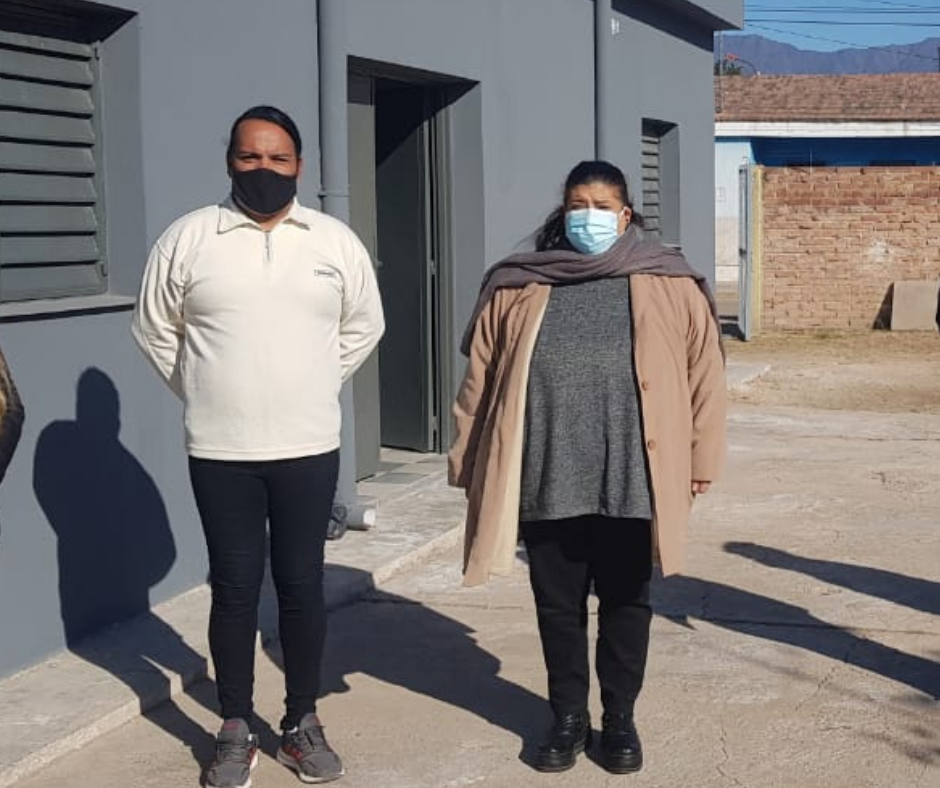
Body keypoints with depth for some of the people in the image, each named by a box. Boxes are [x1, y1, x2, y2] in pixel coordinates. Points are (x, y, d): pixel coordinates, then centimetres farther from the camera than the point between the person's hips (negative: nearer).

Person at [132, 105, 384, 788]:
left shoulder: (336, 241, 2)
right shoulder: (188, 238, -2)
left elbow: (363, 327, 14)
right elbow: (156, 329, 7)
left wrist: (316, 389, 10)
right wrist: (203, 395, 6)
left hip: (308, 448, 1)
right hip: (220, 451, -1)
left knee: (302, 585, 8)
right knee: (234, 588, 6)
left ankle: (303, 723, 21)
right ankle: (236, 730, 18)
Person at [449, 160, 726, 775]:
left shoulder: (669, 284, 3)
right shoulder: (518, 287, 7)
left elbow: (704, 372, 3)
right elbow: (482, 378, 9)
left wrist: (699, 460, 0)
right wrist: (468, 462, 6)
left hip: (632, 480, -1)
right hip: (544, 479, 1)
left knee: (625, 603, 11)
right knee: (558, 604, 12)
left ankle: (619, 718, 27)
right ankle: (568, 716, 29)